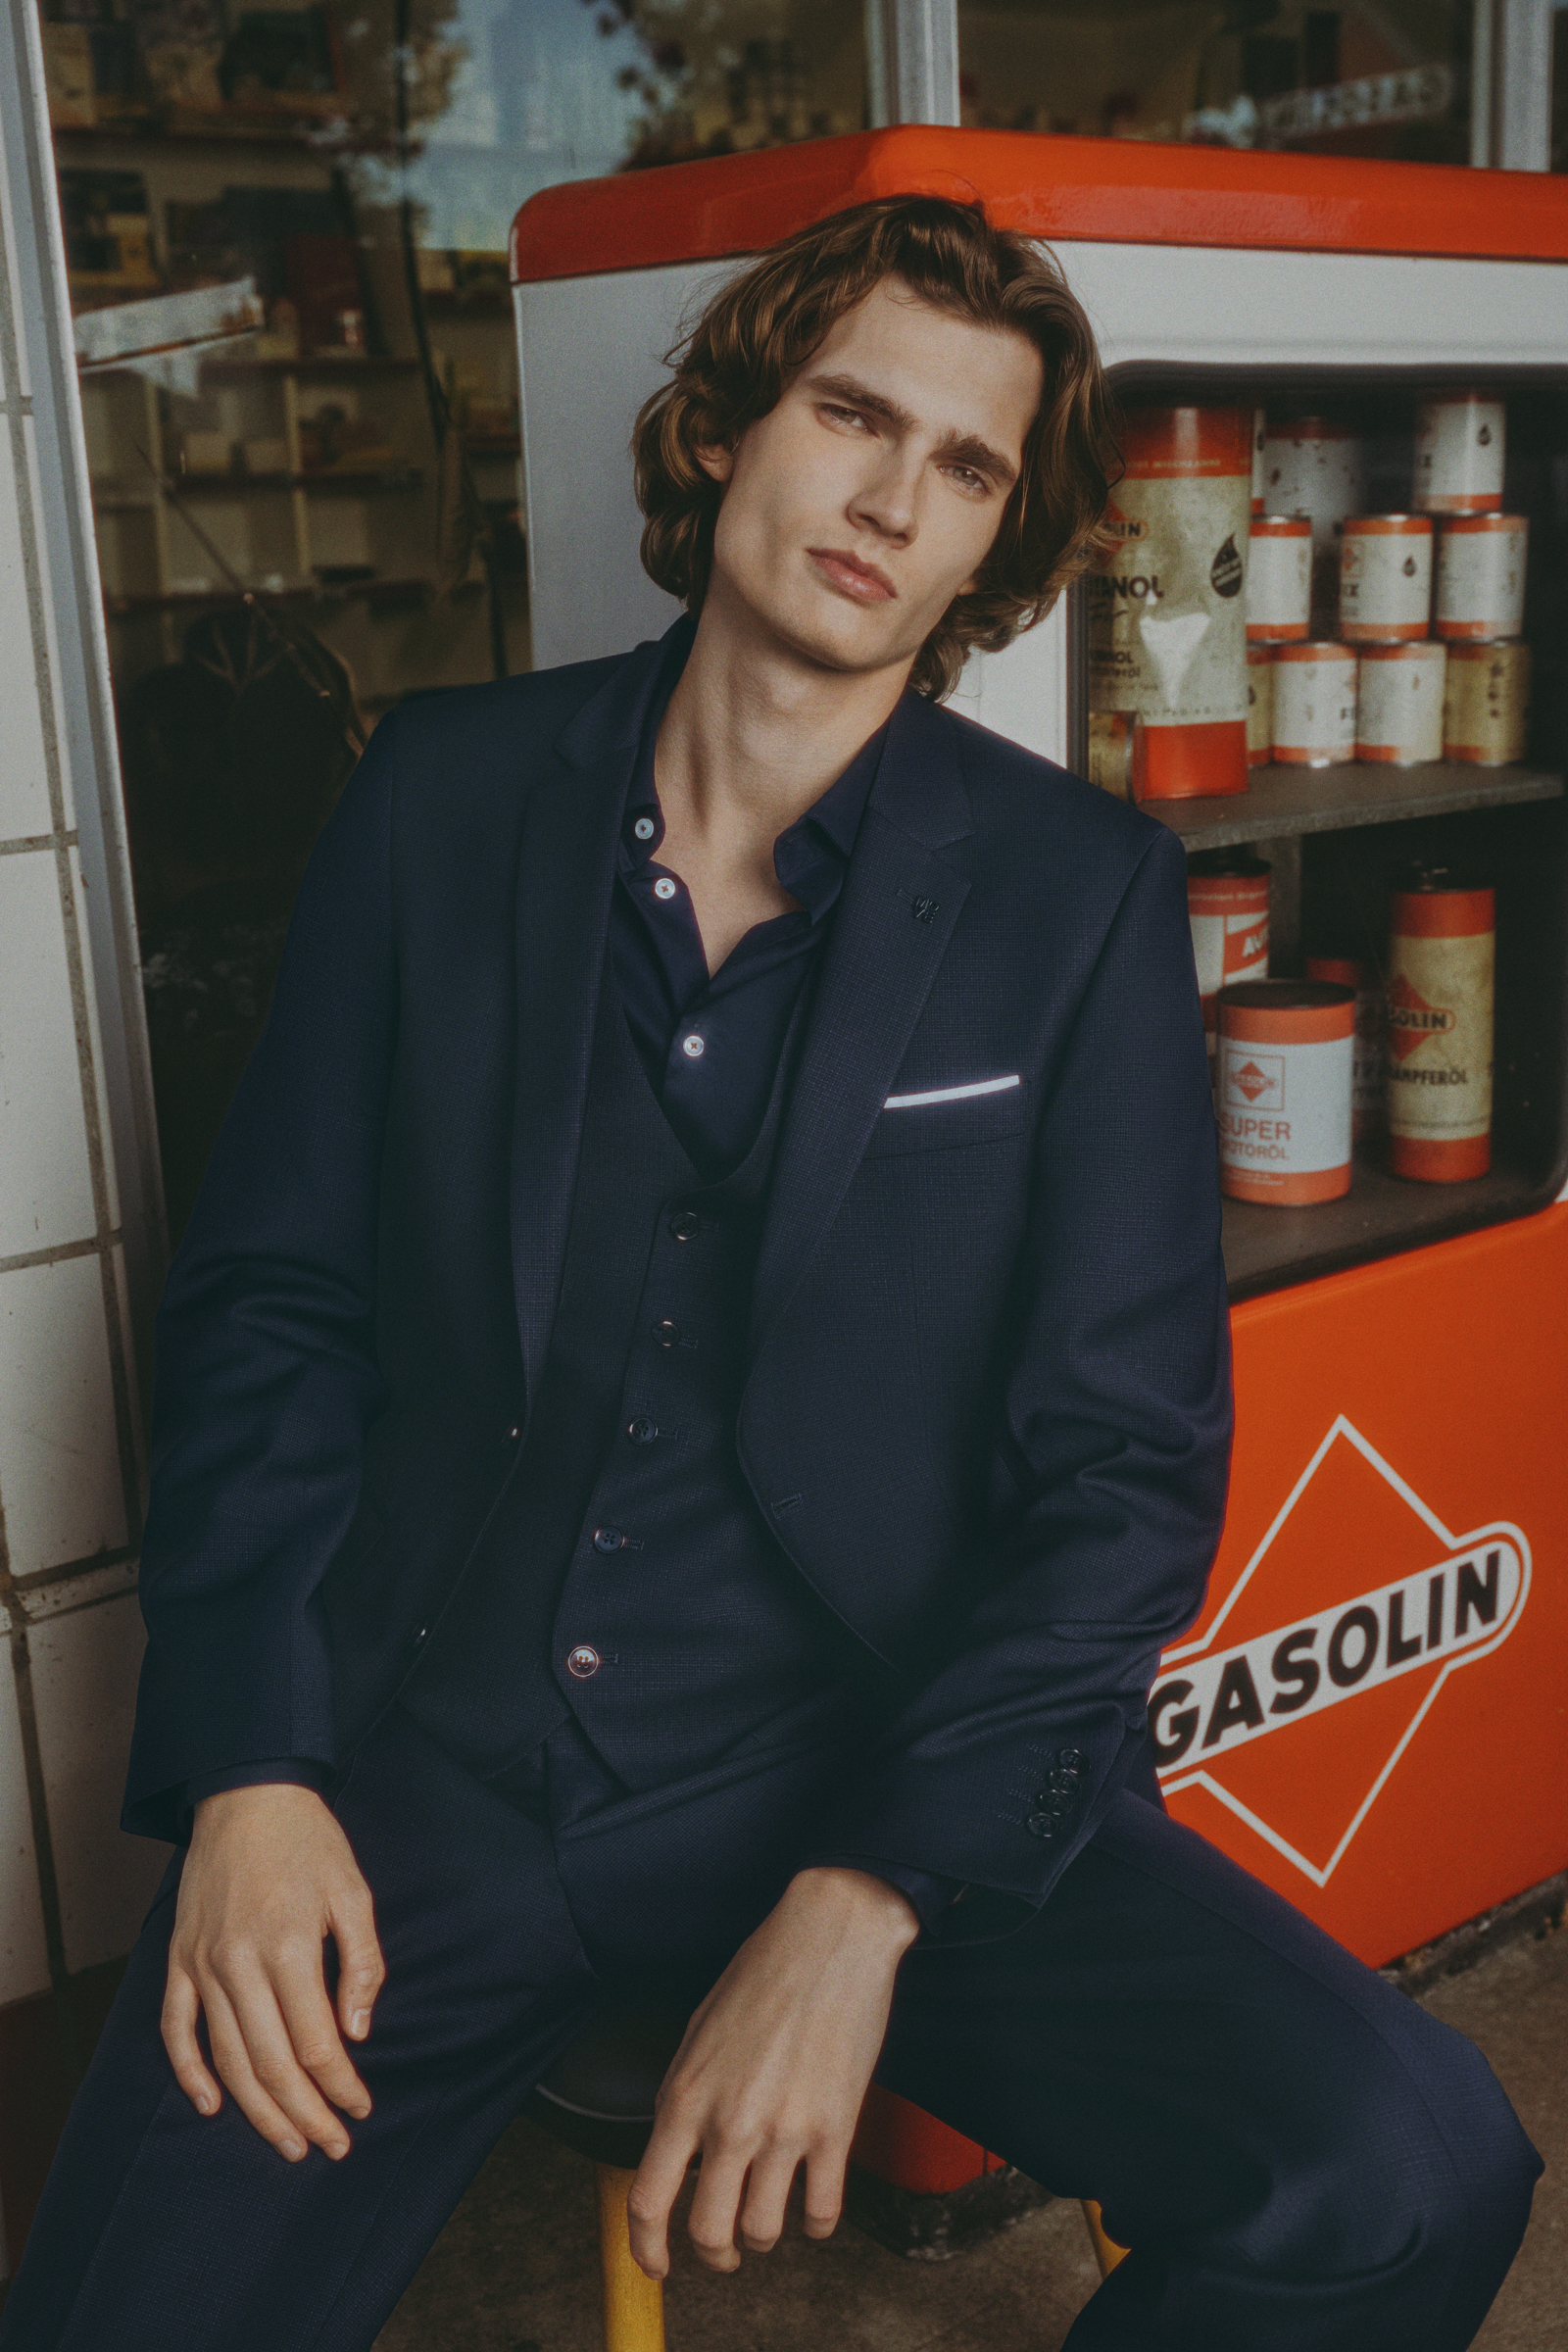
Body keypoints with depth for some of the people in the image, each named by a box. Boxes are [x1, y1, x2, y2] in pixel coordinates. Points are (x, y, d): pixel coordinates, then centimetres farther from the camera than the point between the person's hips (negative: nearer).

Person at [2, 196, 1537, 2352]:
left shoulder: (1081, 894, -1)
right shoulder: (446, 792, 4)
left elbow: (1126, 1462, -4)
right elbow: (272, 1297, 5)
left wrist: (867, 1898, -15)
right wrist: (250, 1768, -7)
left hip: (884, 1761, 0)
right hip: (421, 1759, 1)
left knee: (1400, 2175, -20)